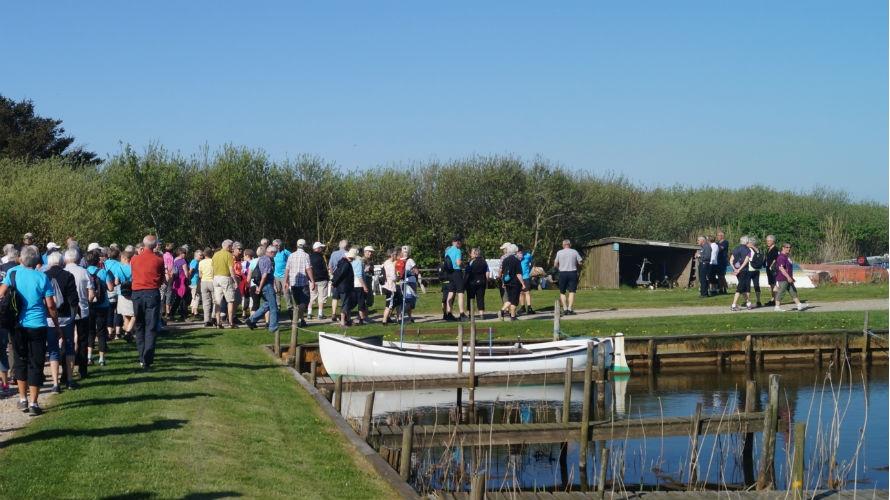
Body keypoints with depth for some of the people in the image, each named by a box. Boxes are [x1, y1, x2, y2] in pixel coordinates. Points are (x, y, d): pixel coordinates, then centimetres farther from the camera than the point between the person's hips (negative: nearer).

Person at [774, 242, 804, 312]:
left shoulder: (787, 256, 15)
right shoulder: (781, 257, -18)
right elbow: (781, 268, -25)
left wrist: (791, 277, 27)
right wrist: (788, 277, -28)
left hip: (788, 279, 10)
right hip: (782, 279, -10)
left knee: (793, 292, 10)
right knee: (781, 293, -3)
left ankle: (799, 306, 13)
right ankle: (777, 307, 5)